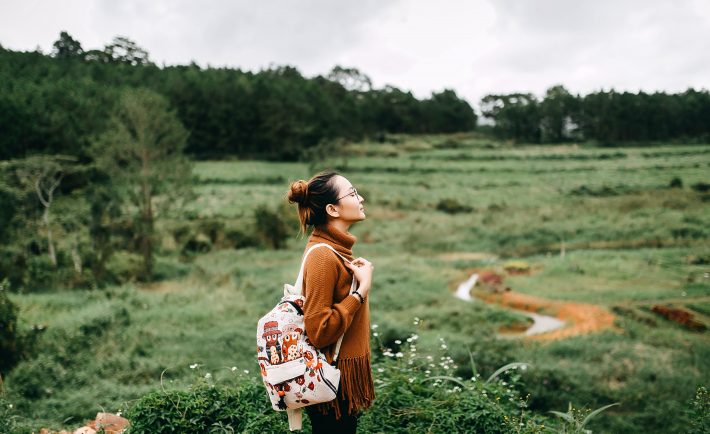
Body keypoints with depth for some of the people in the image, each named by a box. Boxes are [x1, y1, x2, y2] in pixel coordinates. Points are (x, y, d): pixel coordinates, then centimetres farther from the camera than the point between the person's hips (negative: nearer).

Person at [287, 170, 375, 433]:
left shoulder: (336, 249, 9)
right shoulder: (323, 255, -21)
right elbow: (319, 331, -24)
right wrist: (362, 289, -22)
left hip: (346, 373, 9)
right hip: (333, 382, -9)